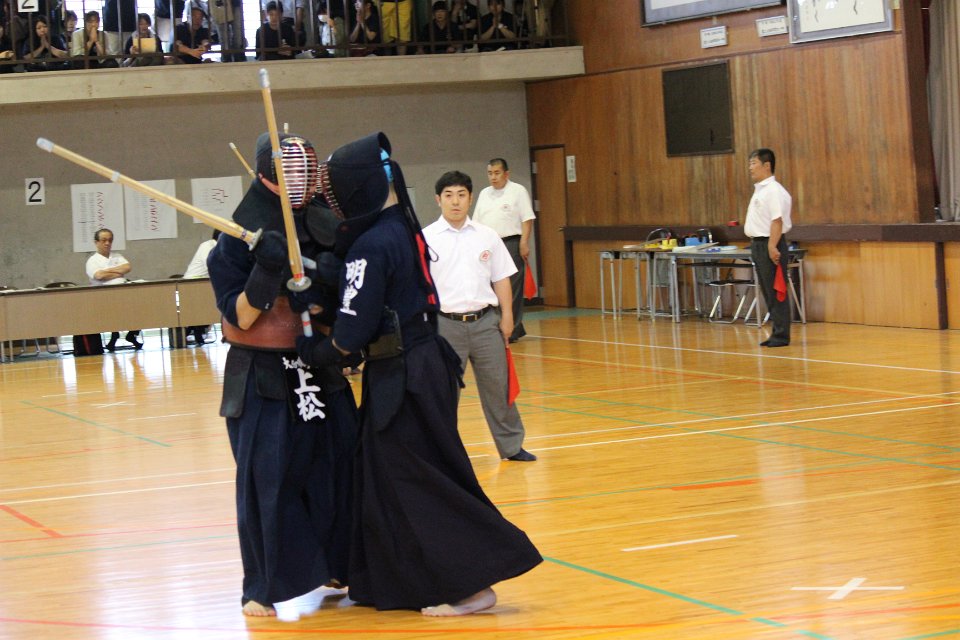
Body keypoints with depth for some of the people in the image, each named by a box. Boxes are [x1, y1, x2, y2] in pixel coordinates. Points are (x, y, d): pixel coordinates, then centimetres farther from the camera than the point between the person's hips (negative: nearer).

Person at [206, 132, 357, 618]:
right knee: (266, 483, -4)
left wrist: (327, 280, -9)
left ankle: (338, 565, 21)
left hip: (321, 373, 5)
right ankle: (262, 587, 6)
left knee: (338, 468, 5)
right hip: (263, 379, -5)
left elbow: (339, 305, 11)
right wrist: (266, 273, -27)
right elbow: (241, 318, -14)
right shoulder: (237, 244, -9)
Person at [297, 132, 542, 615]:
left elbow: (354, 331, -20)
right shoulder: (404, 229, 8)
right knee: (390, 477, 17)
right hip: (423, 362, 9)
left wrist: (313, 352, -4)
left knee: (421, 484, -2)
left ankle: (473, 584, -1)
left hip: (402, 376, -9)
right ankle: (396, 583, 25)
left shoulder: (372, 245, -20)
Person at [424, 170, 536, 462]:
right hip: (445, 324, -2)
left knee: (497, 385, 9)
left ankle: (511, 445, 20)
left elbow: (501, 279, 10)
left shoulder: (487, 236, 6)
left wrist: (506, 315, 3)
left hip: (485, 321, 2)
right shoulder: (426, 239, -2)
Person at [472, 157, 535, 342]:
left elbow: (527, 219, -6)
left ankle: (512, 331, -3)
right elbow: (477, 222, 18)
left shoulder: (518, 191, 0)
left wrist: (524, 243, -14)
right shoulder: (484, 194, 17)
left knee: (511, 290, -6)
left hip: (511, 244, -6)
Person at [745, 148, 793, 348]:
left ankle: (781, 335, -3)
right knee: (768, 292, 12)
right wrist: (757, 246, 15)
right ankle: (777, 333, 17)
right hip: (758, 244, 10)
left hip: (769, 245, -10)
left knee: (776, 292, -6)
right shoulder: (760, 190, 16)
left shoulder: (773, 190, -14)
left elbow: (777, 221, -21)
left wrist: (772, 247, -26)